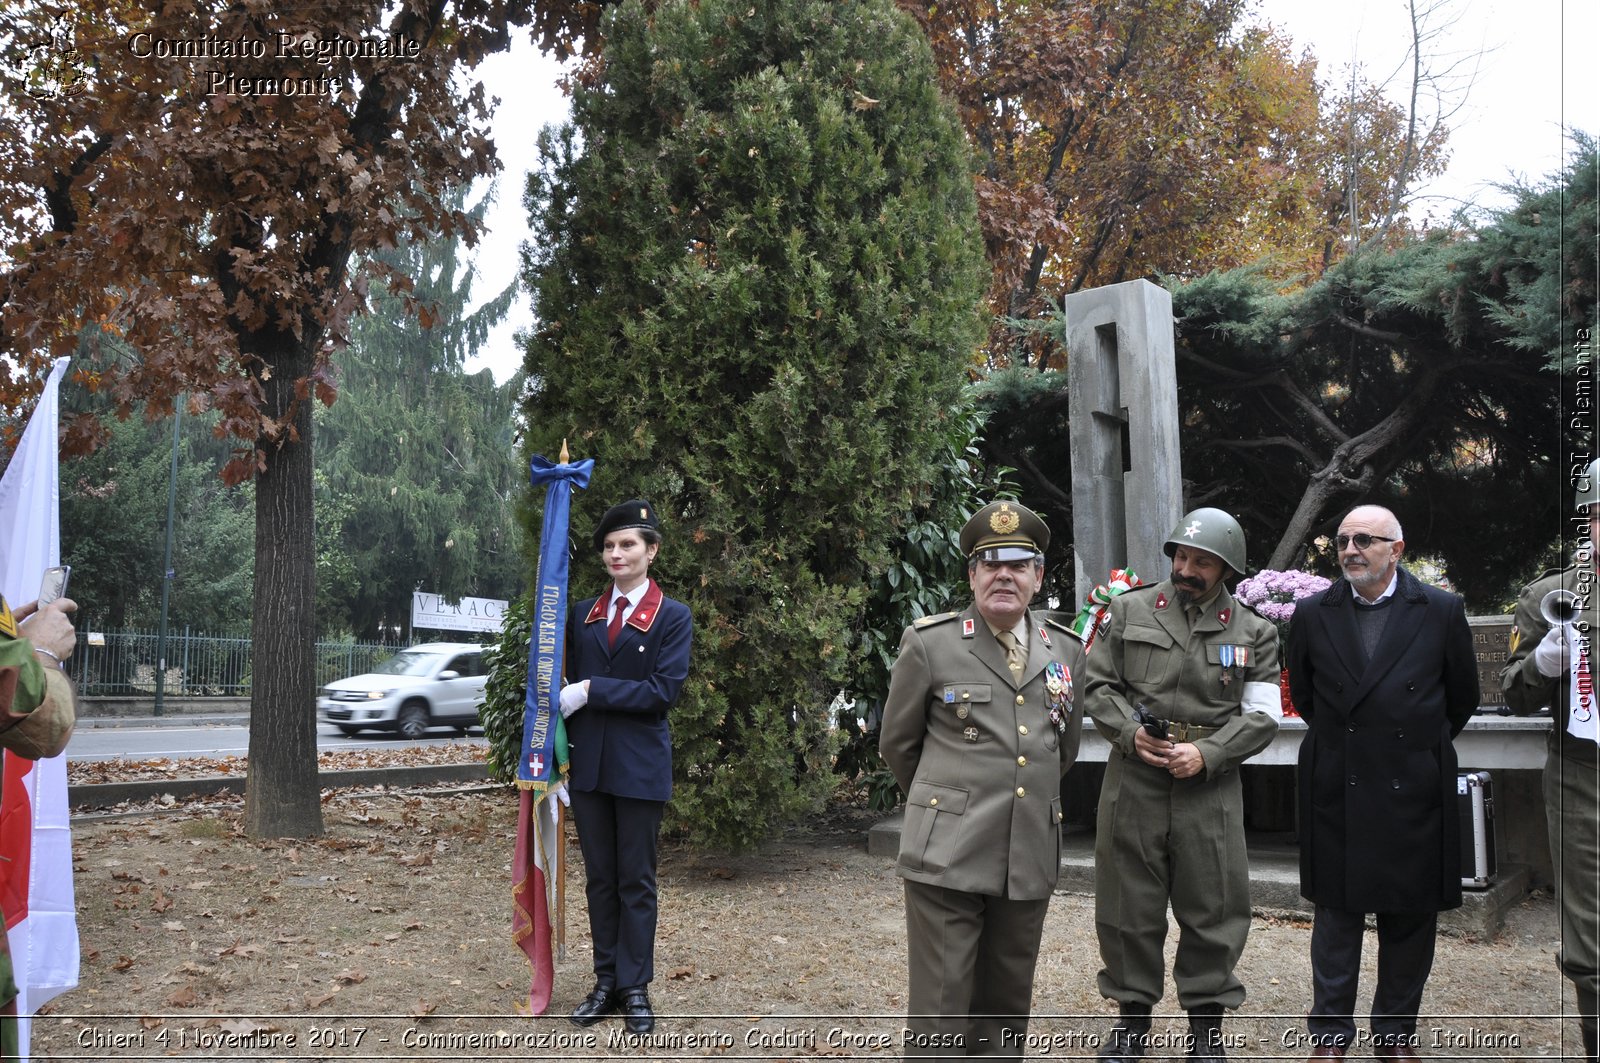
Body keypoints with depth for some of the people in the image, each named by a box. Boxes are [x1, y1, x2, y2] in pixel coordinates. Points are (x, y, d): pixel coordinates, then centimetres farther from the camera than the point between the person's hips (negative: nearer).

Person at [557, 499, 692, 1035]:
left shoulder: (672, 617, -3)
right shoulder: (583, 614, 10)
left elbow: (663, 690, -13)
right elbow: (571, 685, 12)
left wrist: (592, 690, -15)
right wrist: (563, 752, 6)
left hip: (639, 766, -4)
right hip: (588, 764, 4)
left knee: (636, 881, 4)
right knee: (599, 879, 11)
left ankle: (635, 987, 14)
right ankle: (606, 981, 21)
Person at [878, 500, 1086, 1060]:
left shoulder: (1067, 650, 10)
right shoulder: (928, 642, -2)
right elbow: (897, 743, 8)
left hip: (1031, 860, 4)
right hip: (947, 855, -4)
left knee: (1006, 1013, 12)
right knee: (940, 1016, -3)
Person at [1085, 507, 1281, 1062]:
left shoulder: (1252, 632, 5)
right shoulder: (1130, 610, 4)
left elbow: (1262, 715, 2)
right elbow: (1100, 685, 6)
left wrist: (1207, 754, -12)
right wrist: (1131, 733, -11)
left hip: (1209, 786, 0)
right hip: (1133, 781, 0)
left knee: (1213, 907, 6)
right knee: (1129, 902, 8)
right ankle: (1133, 1013, 24)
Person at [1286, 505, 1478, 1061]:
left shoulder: (1442, 612, -3)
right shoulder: (1312, 614, 0)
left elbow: (1462, 699, 9)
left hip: (1412, 792, 0)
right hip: (1336, 792, 0)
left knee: (1410, 921, 10)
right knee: (1336, 916, 7)